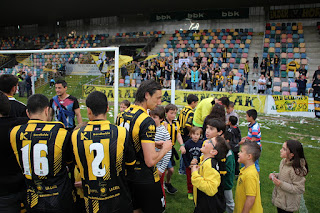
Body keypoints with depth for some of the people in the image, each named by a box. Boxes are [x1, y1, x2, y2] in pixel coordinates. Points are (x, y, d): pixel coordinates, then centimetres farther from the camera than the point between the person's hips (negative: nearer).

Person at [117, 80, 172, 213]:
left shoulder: (123, 115, 0)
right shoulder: (147, 121, -25)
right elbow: (150, 161, -27)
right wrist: (165, 148, -10)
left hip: (128, 176, 7)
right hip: (146, 179, -7)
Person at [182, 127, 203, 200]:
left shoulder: (202, 143, -11)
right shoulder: (187, 143, -14)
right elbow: (184, 155, -7)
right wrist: (188, 165, -11)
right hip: (189, 166, -1)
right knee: (190, 180, 14)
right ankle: (190, 192, 32)